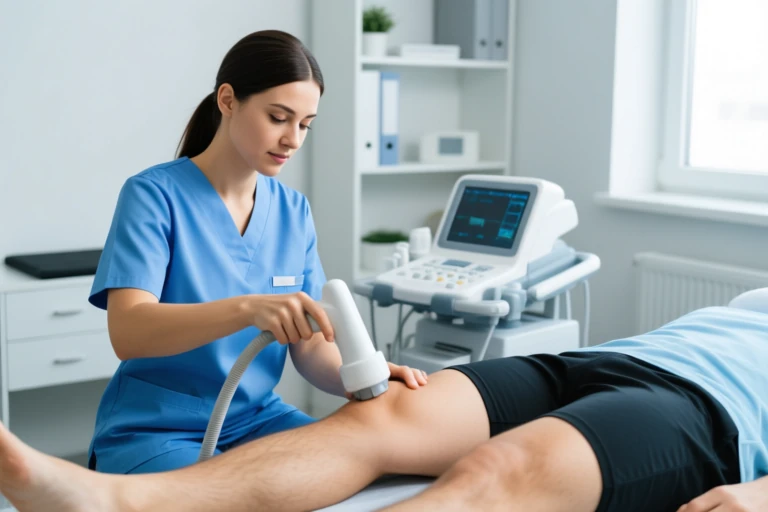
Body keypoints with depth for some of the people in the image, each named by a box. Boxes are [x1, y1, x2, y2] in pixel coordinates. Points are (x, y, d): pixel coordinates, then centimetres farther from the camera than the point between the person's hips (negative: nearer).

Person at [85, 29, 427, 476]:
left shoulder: (294, 211, 4)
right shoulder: (155, 194, -12)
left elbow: (310, 346, 2)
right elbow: (128, 332, -25)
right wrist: (247, 308, -40)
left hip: (256, 419, 5)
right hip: (154, 429, -5)